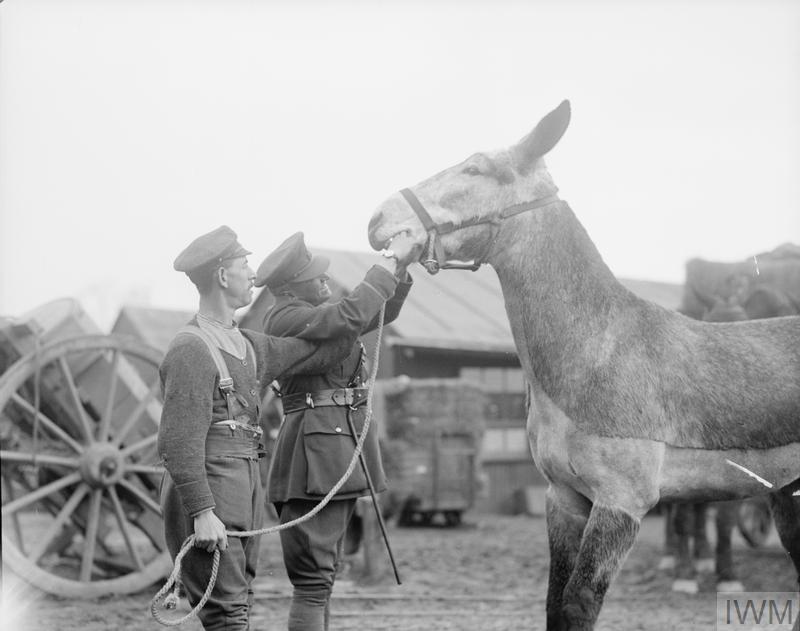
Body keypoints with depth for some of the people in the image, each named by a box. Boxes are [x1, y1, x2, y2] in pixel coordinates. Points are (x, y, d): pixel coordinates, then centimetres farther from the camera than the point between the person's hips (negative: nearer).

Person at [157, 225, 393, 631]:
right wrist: (202, 513, -24)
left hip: (244, 496, 9)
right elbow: (181, 441, -18)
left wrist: (380, 285, 22)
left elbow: (325, 351, 22)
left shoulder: (250, 346, 16)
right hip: (206, 495, -9)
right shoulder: (191, 350, -12)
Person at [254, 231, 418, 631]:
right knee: (312, 581, -12)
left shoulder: (318, 313, 16)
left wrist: (401, 268, 8)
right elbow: (350, 315, -24)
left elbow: (381, 313, 24)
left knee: (322, 578, 13)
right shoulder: (285, 318, -12)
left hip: (341, 455, 10)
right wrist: (391, 261, -17)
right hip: (315, 452, -10)